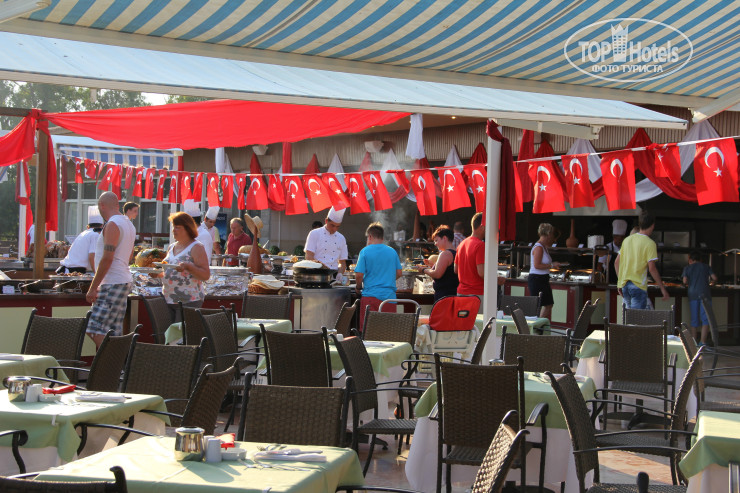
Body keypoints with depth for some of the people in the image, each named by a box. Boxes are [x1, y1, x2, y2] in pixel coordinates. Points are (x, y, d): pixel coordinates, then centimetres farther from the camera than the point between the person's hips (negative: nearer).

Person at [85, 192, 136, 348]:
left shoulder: (112, 225, -12)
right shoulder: (128, 224, 18)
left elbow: (107, 259, -19)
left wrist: (93, 288, -17)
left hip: (113, 284, -10)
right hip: (124, 281, 10)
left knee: (96, 330, -12)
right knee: (114, 333, 10)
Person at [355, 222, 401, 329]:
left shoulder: (365, 251, -4)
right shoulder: (392, 252, 8)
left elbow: (359, 275, -8)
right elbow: (399, 273, 12)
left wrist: (358, 288, 10)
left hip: (370, 296, -4)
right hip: (390, 296, 4)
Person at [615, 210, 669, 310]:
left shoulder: (627, 239, 10)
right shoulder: (650, 244, -8)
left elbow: (616, 263, 12)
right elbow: (652, 268, -14)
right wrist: (662, 288, -8)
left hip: (624, 284, 6)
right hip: (638, 286, -6)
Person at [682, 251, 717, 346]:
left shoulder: (687, 268, 11)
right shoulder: (706, 267, 12)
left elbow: (685, 281, -2)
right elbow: (714, 278, 1)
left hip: (693, 294, 1)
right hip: (705, 294, -1)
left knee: (694, 319, 7)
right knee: (705, 318, -3)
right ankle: (703, 341, -13)